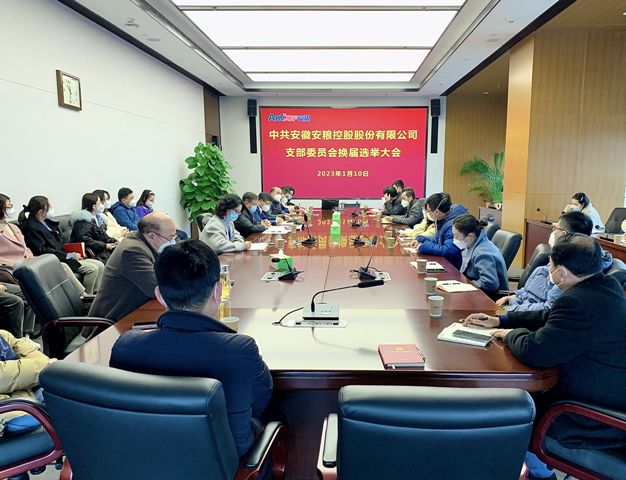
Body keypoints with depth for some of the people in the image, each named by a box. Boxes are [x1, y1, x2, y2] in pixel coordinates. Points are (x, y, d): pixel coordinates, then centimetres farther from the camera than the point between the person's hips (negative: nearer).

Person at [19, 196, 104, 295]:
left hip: (62, 256, 9)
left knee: (100, 265, -4)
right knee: (92, 269, -21)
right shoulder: (31, 228, -11)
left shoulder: (47, 222, 15)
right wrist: (69, 255, -16)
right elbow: (42, 251, -18)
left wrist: (74, 253, 4)